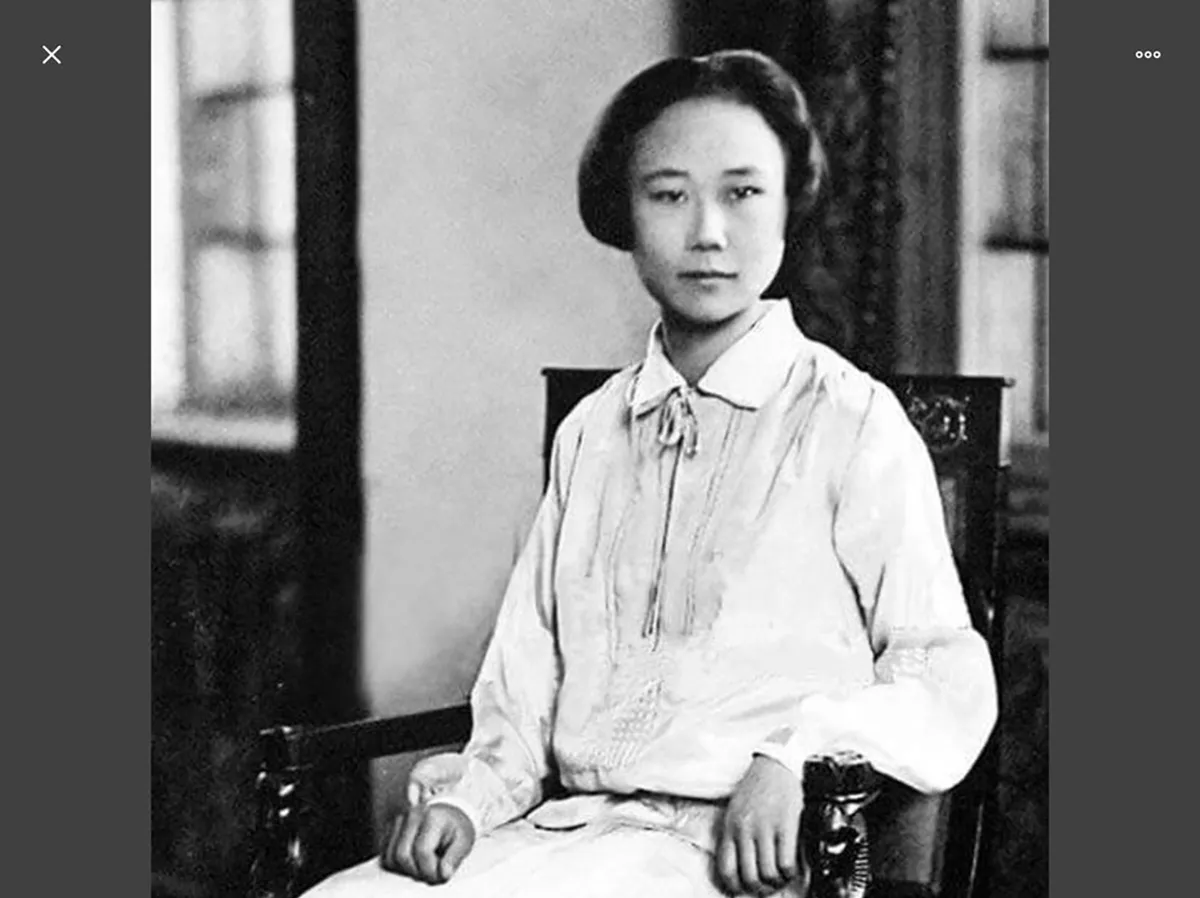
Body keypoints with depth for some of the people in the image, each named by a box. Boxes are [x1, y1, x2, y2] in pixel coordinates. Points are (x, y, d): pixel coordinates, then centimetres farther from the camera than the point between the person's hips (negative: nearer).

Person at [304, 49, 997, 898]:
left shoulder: (853, 423, 1)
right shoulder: (588, 434, 16)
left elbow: (949, 691, -3)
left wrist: (794, 753, -19)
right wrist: (468, 797, 0)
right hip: (564, 827, 5)